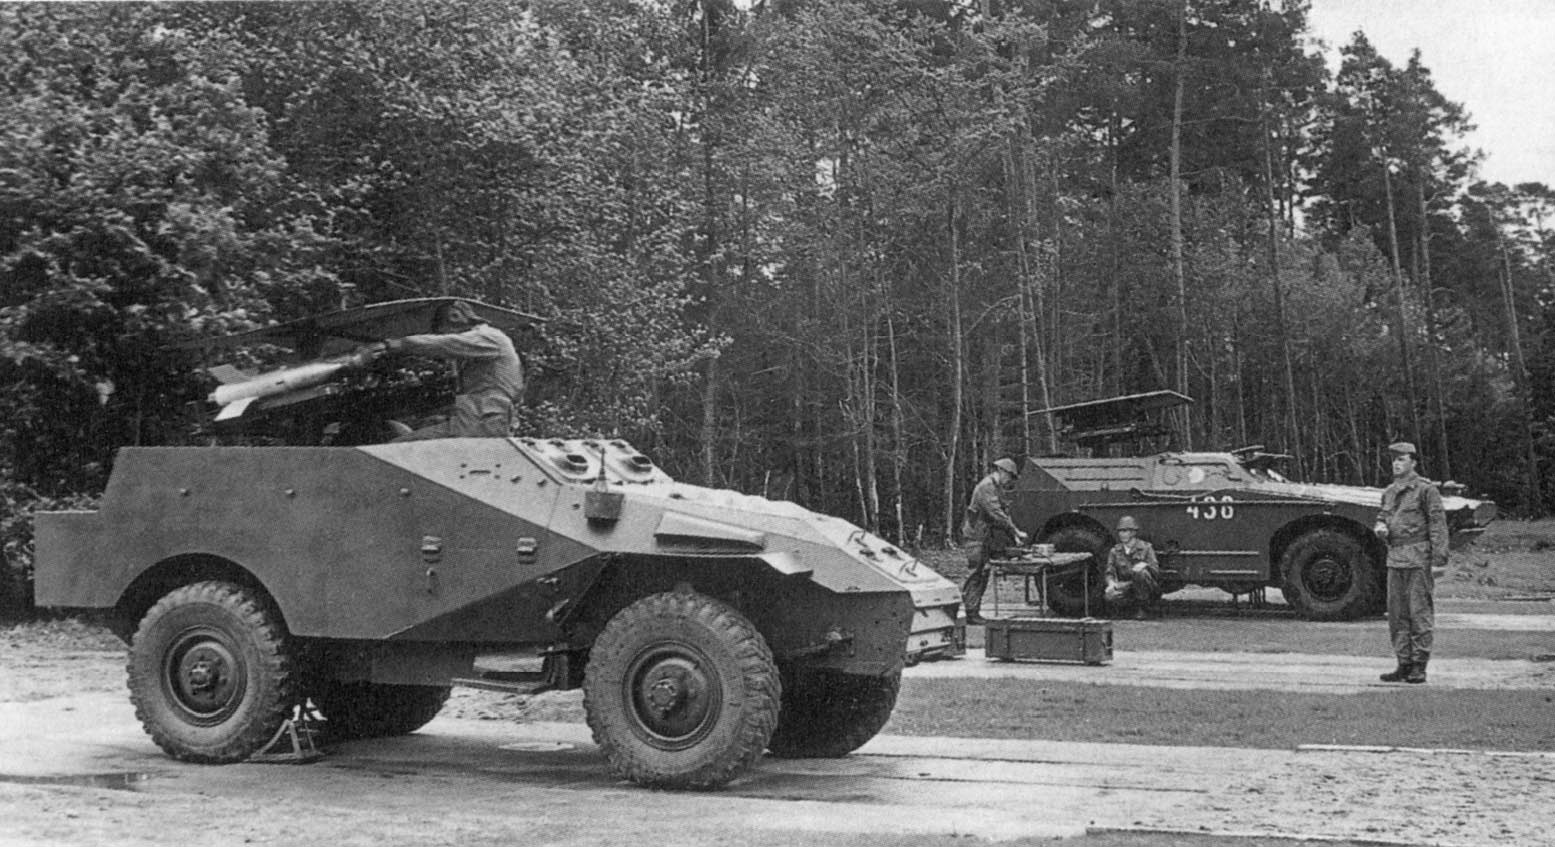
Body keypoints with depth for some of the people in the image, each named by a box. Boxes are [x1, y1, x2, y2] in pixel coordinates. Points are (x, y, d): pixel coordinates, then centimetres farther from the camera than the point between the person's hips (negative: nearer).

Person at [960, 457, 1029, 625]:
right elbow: (996, 515, -23)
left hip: (987, 539, 10)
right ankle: (971, 613, -6)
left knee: (982, 576, 10)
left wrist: (1014, 536, 8)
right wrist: (1015, 532, -20)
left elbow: (1004, 515, 19)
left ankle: (975, 611, 14)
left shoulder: (997, 489, 17)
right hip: (977, 537, -10)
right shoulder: (986, 487, -16)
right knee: (975, 575, -7)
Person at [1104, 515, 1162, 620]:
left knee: (1142, 573, -35)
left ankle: (1140, 607, -14)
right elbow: (1109, 573, 2)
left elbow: (1156, 571, -10)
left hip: (1148, 590, -2)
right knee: (1110, 596, -30)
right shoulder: (1115, 551, 5)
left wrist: (1144, 565, -32)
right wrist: (1111, 583, -22)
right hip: (1126, 586, 2)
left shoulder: (1146, 547, -3)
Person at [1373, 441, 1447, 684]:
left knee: (1419, 612, -4)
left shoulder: (1425, 489, -5)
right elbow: (1382, 516, 28)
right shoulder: (1389, 492, 15)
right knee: (1397, 614, 7)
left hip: (1418, 557, -7)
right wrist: (1380, 527, 2)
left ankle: (1419, 667, -1)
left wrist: (1439, 558, -15)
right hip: (1395, 558, 7)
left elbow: (1438, 523, -8)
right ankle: (1404, 664, 14)